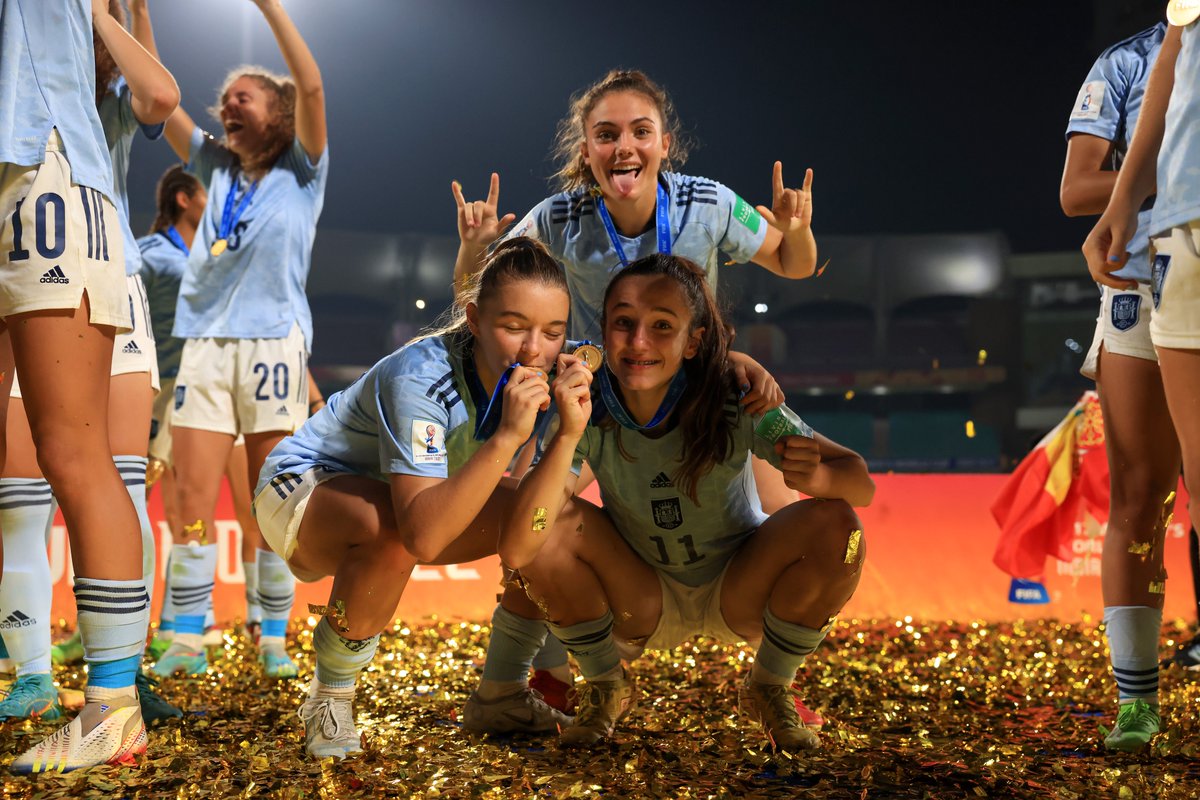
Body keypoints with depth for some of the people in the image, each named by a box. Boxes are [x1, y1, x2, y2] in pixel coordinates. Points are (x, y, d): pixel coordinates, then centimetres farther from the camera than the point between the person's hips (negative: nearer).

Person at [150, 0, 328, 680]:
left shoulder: (301, 172, 9)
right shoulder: (217, 166, 20)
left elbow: (311, 86, -5)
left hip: (274, 342, -3)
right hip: (204, 343, 4)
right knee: (192, 503, -3)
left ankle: (275, 640, 6)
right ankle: (187, 643, 2)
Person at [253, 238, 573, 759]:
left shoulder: (542, 377, -16)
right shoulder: (420, 378, -36)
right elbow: (423, 536, -46)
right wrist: (507, 437, -51)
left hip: (402, 492, 7)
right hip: (302, 485, -7)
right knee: (392, 533, -40)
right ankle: (328, 698, -14)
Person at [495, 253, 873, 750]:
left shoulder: (734, 401, -26)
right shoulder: (587, 411, -25)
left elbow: (862, 485, -27)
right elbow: (515, 551, -35)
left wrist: (817, 475, -51)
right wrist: (569, 435, -47)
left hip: (739, 595, 0)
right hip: (643, 607, 0)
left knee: (836, 527, -27)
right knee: (551, 525, -27)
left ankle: (770, 690, 1)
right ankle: (606, 691, 2)